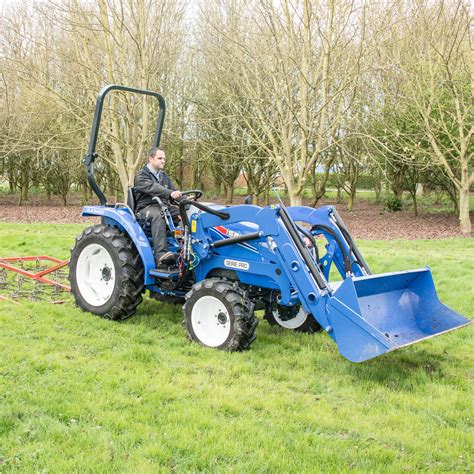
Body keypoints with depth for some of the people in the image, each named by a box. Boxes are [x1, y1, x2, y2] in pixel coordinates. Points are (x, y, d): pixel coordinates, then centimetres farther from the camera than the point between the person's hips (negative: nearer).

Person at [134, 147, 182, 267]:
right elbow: (152, 188, -22)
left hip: (164, 206, 6)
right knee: (158, 216, -41)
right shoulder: (141, 176, -1)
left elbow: (175, 192, 13)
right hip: (146, 208, -6)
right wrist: (170, 193, -39)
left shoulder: (164, 176, 23)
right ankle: (161, 255, -54)